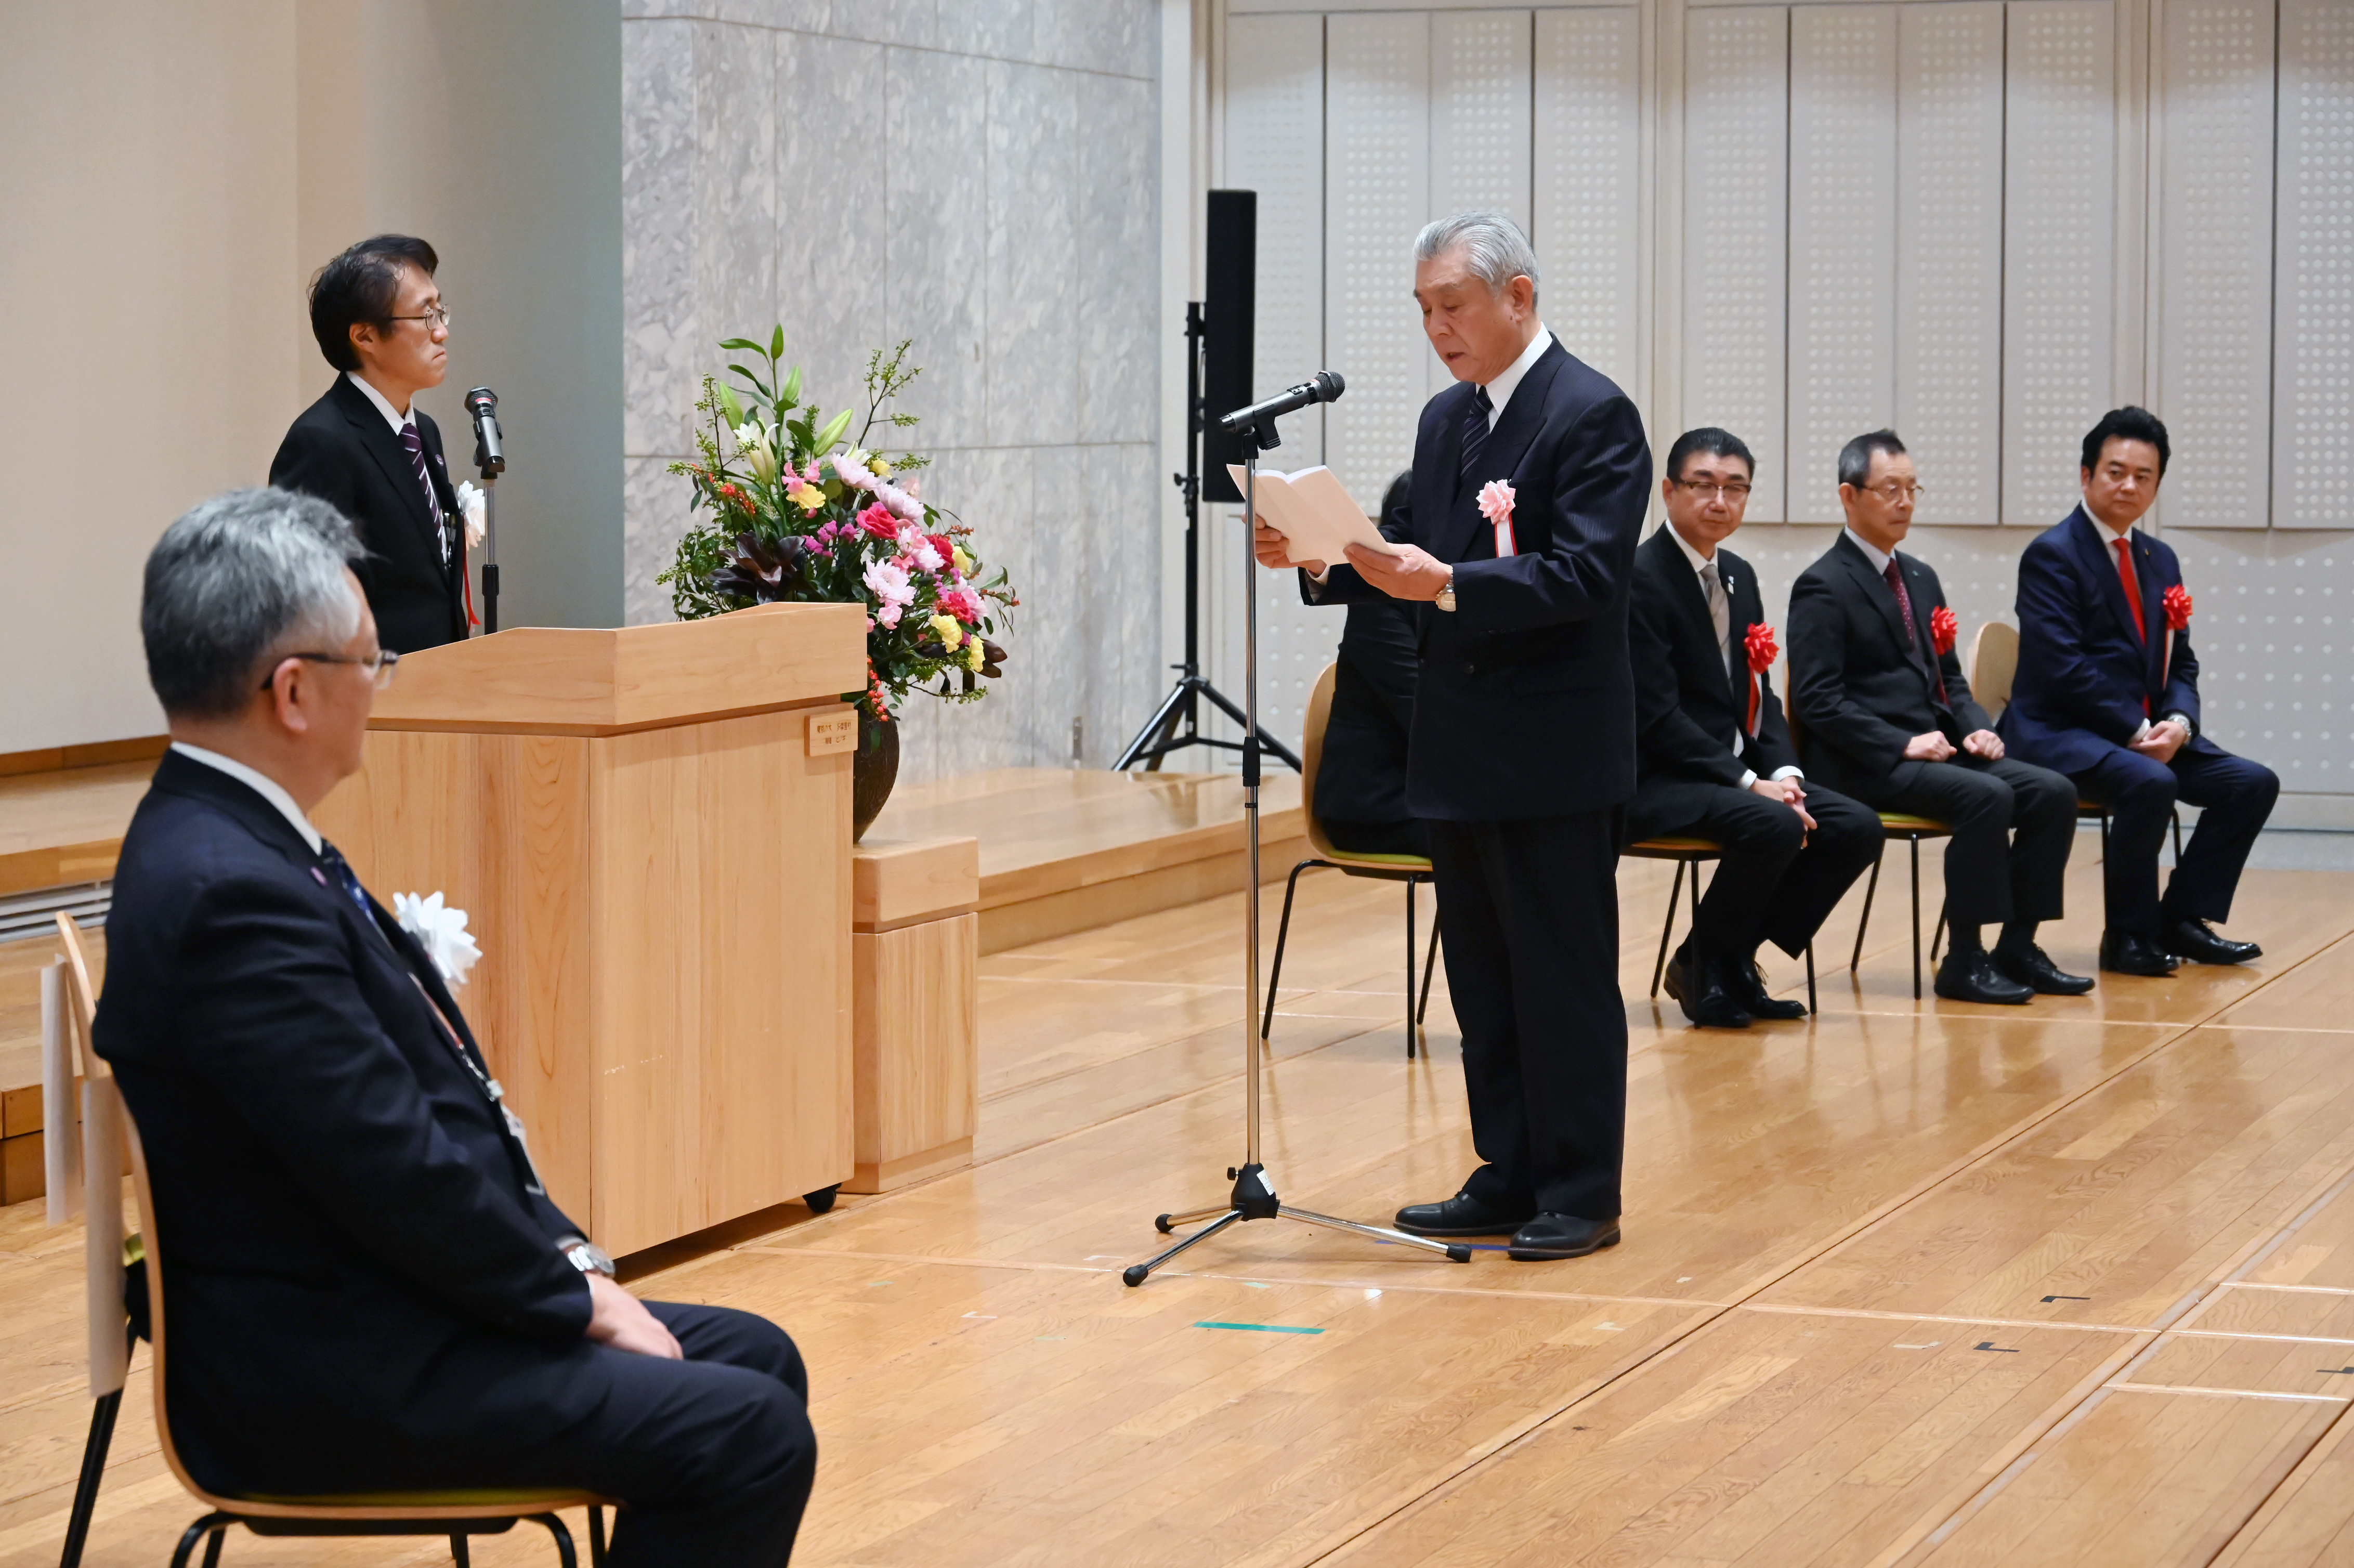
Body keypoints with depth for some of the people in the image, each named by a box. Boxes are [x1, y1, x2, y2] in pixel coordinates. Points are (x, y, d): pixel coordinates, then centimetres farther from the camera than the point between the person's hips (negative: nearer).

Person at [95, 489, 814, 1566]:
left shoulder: (227, 837, 11)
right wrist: (577, 1294, -10)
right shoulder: (229, 893, -23)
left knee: (754, 1358, 14)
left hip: (367, 1311, 11)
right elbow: (393, 1170, -23)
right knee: (748, 1436, -16)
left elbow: (444, 1110, 15)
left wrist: (568, 1262, 7)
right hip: (323, 1377, -11)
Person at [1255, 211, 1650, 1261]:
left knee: (1565, 977, -2)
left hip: (1555, 754, -8)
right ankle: (1509, 1179, 22)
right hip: (1459, 751, 8)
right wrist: (1320, 560, -3)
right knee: (1482, 975, 13)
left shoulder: (1593, 415, -11)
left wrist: (1447, 583, -30)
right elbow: (1410, 553, 16)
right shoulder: (1446, 418, 15)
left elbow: (1584, 576, -20)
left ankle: (1581, 1193, 6)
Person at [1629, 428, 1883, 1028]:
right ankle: (1705, 967, -8)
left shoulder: (1738, 576, 14)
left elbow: (1759, 695, 16)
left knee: (1858, 829, -7)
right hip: (1656, 780, -9)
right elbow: (1657, 716, -19)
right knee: (1775, 827, -32)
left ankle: (1734, 957, 4)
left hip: (1736, 771, 9)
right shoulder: (1641, 578, -14)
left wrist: (1784, 773, -4)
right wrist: (1751, 784, -21)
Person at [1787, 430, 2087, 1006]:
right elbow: (1817, 700, -14)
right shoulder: (1822, 588, -7)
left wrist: (1976, 727, 3)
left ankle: (2018, 946, -4)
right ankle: (1964, 962, -22)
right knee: (1988, 797, -30)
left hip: (1937, 750, 8)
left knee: (2053, 792, -11)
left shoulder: (1921, 579, 19)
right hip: (1867, 765, -8)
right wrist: (1903, 743, -20)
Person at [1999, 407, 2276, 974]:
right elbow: (2064, 665, -18)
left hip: (2146, 733, 8)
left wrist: (2177, 722, -7)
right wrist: (2135, 731, -21)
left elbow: (2180, 663, 15)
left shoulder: (2160, 559, 16)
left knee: (2254, 783, -5)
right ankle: (2128, 937, -17)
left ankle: (2182, 918, 4)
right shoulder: (2052, 555, -9)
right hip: (2060, 734, -8)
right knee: (2150, 783, -34)